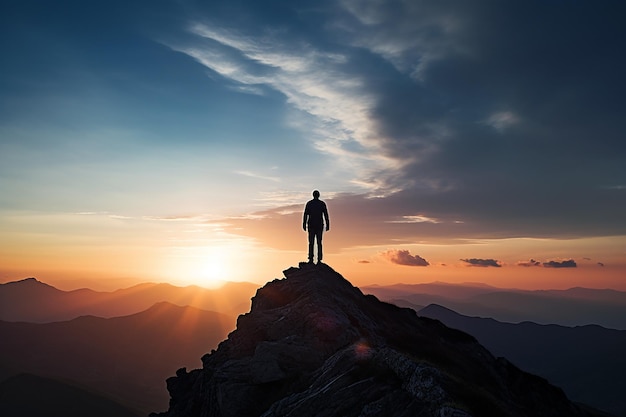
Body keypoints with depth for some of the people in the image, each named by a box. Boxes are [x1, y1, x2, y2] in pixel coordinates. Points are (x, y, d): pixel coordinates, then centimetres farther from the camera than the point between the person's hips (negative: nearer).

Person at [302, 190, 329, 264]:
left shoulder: (309, 203, 2)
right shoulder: (322, 203, 2)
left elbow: (305, 215, -2)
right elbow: (326, 215, -1)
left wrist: (304, 224, 1)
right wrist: (327, 225, 2)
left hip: (311, 225, 0)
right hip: (319, 225, 0)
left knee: (311, 243, 2)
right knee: (319, 243, 4)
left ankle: (311, 259, -4)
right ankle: (319, 260, -1)